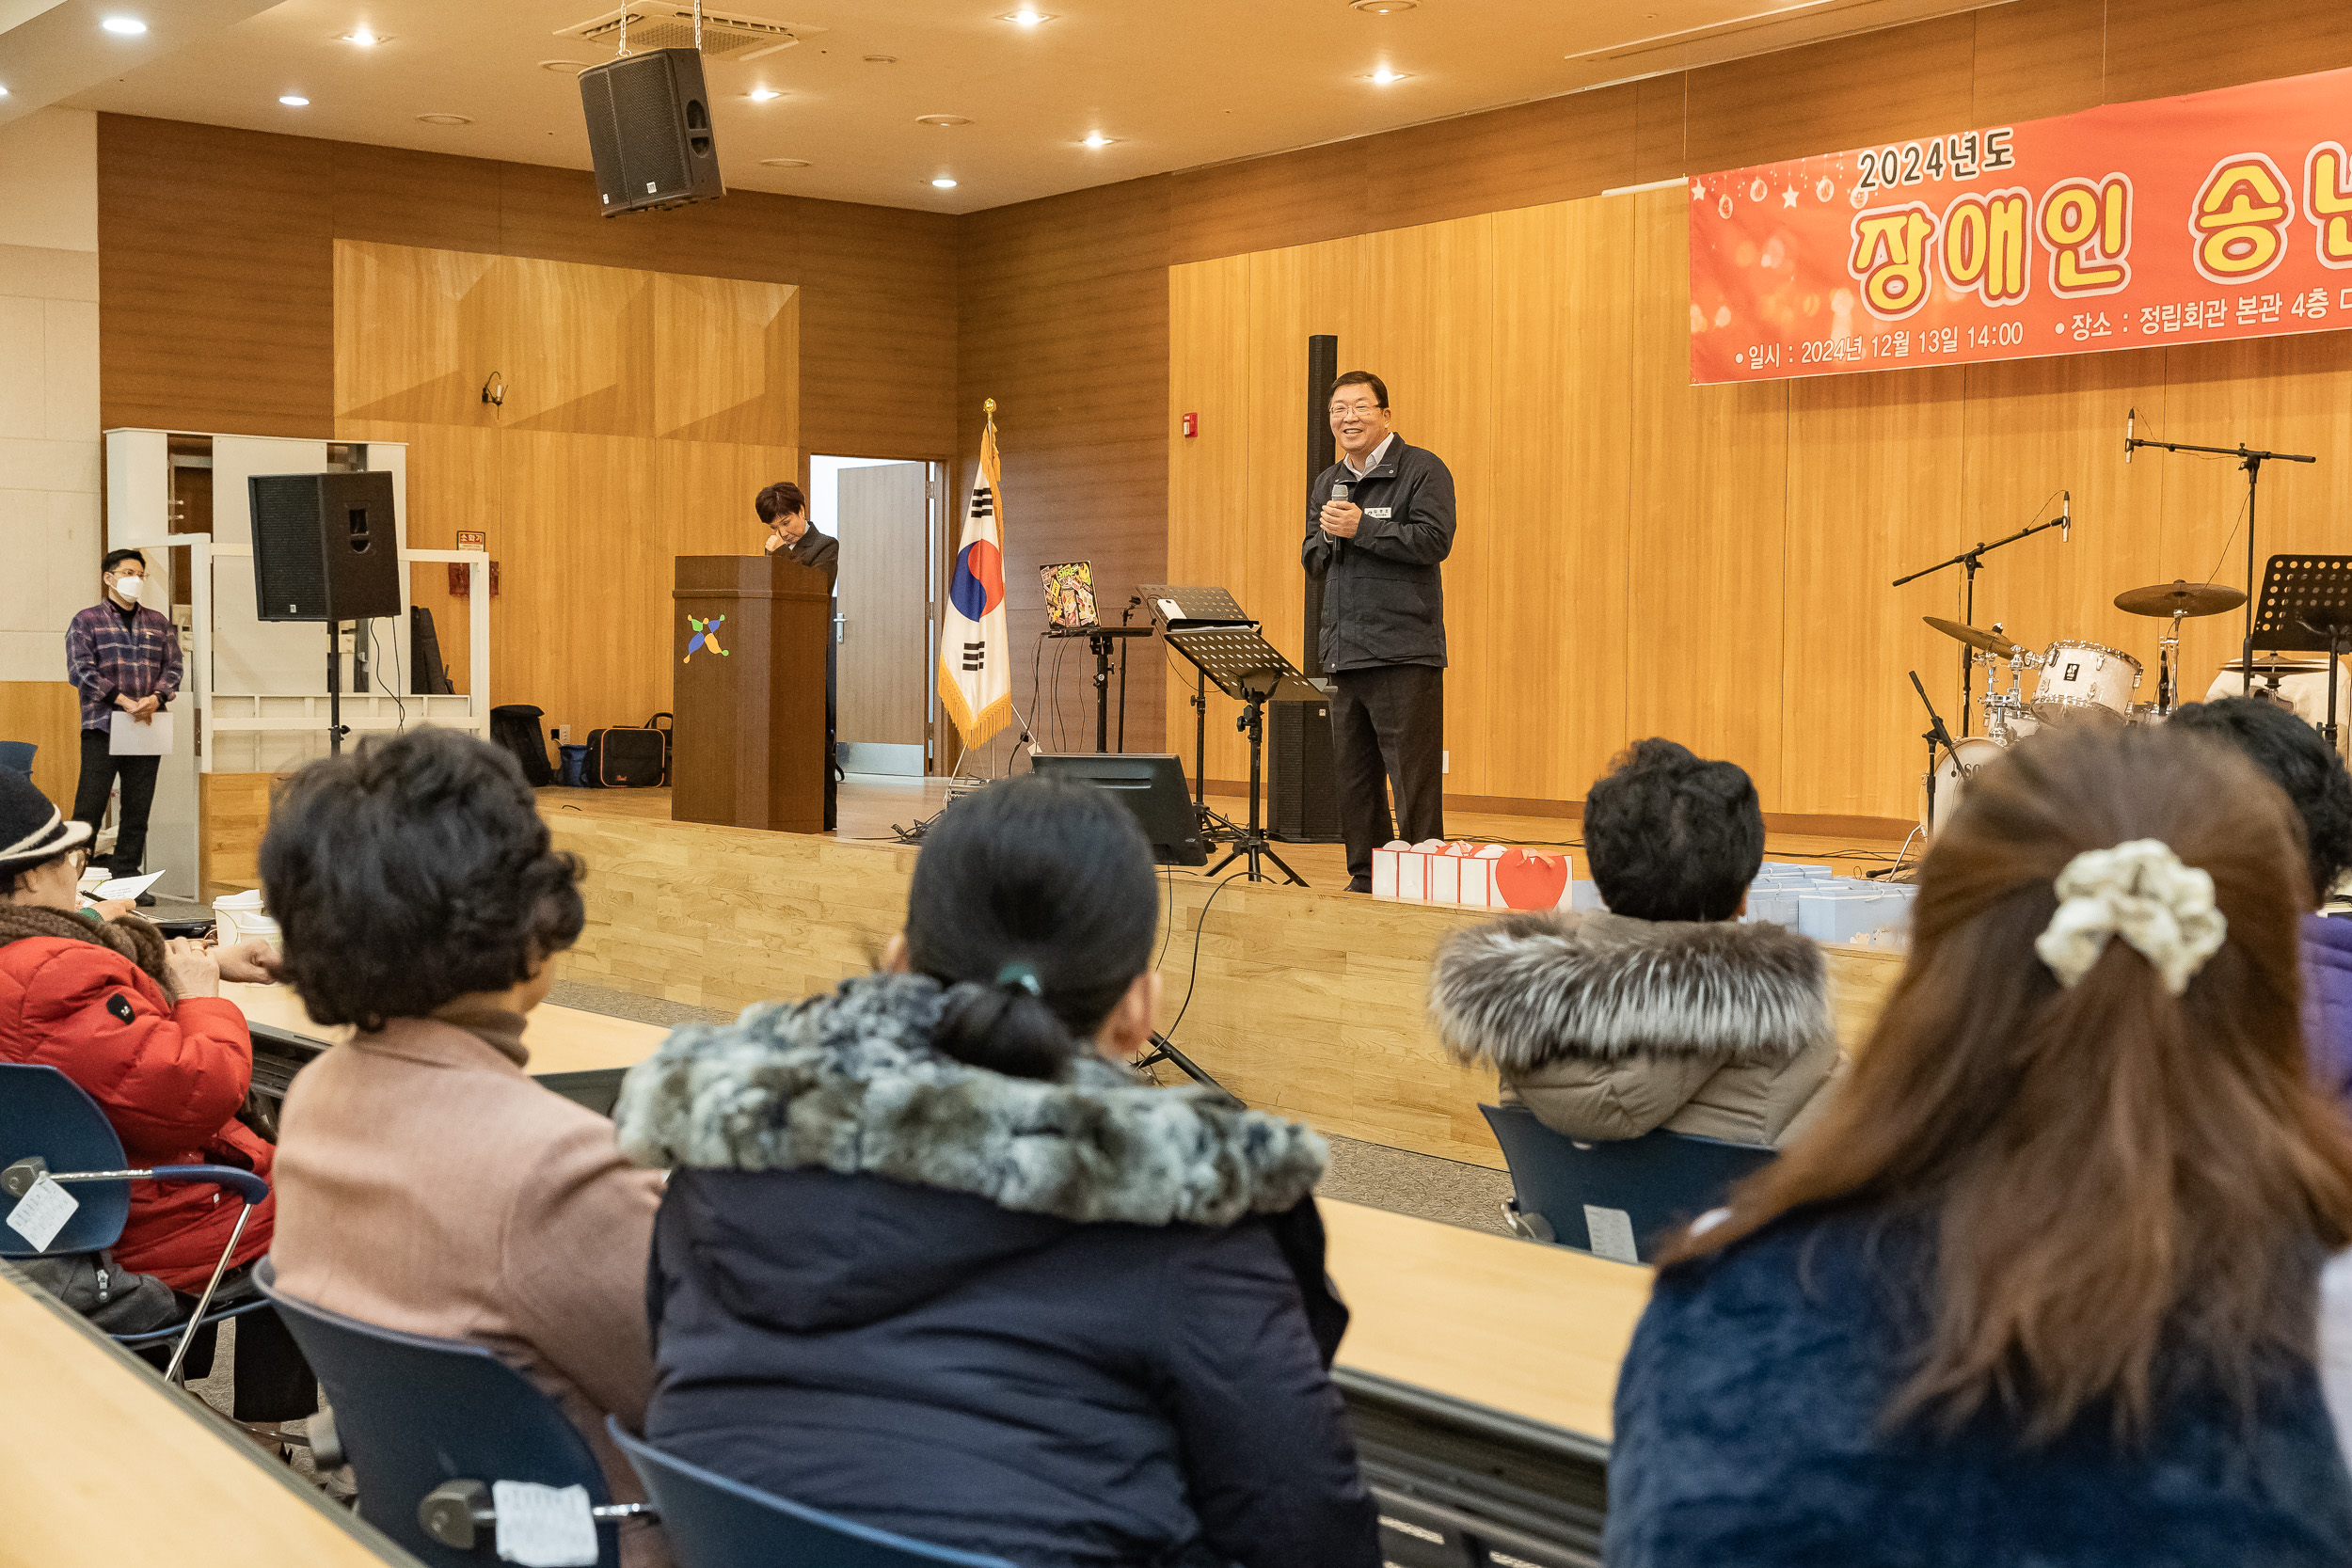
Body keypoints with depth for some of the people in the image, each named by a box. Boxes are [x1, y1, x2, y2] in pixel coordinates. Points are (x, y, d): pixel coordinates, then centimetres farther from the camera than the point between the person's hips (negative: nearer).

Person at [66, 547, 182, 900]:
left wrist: (156, 698, -10)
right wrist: (124, 700, -16)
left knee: (138, 810, 5)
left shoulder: (159, 623, 16)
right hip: (102, 726, -4)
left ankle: (126, 876, 11)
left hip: (147, 726, 4)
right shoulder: (86, 620, 4)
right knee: (89, 806, -6)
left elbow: (173, 667, 10)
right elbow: (80, 670, -7)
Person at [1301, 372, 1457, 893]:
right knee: (1352, 773, 10)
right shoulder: (1326, 484, 18)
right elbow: (1312, 561, 20)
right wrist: (1326, 537, -1)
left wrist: (1361, 528, -16)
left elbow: (1434, 540, -15)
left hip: (1405, 652, -7)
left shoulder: (1422, 470, -3)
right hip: (1345, 651, 7)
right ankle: (1366, 876, 18)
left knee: (1414, 776, -8)